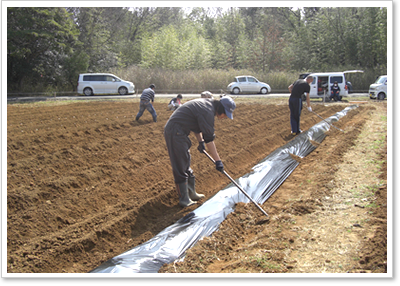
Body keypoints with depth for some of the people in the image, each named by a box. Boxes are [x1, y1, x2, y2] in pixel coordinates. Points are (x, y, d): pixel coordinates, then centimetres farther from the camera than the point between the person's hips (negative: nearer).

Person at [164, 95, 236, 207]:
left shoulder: (207, 104, 9)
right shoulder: (207, 112, -21)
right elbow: (209, 139, -20)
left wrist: (200, 141, 15)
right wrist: (217, 160, -15)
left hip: (179, 132, 11)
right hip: (175, 133, -11)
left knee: (186, 165, 18)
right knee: (180, 168, -5)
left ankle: (191, 193, 29)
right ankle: (184, 200, 2)